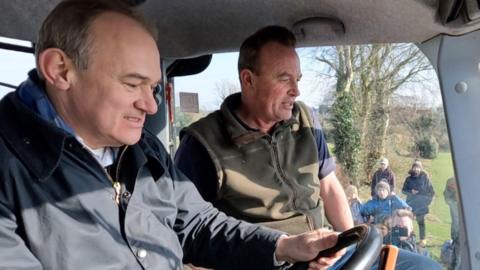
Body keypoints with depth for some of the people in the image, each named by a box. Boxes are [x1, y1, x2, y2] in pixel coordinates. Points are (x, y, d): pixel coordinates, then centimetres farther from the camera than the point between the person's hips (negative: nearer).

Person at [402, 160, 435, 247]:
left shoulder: (425, 178, -1)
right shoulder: (409, 179, 5)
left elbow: (431, 191, 4)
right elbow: (403, 190, 7)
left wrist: (428, 200, -2)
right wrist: (410, 191, -10)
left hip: (421, 205, -2)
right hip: (410, 204, 2)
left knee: (421, 221, 4)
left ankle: (422, 239, 13)